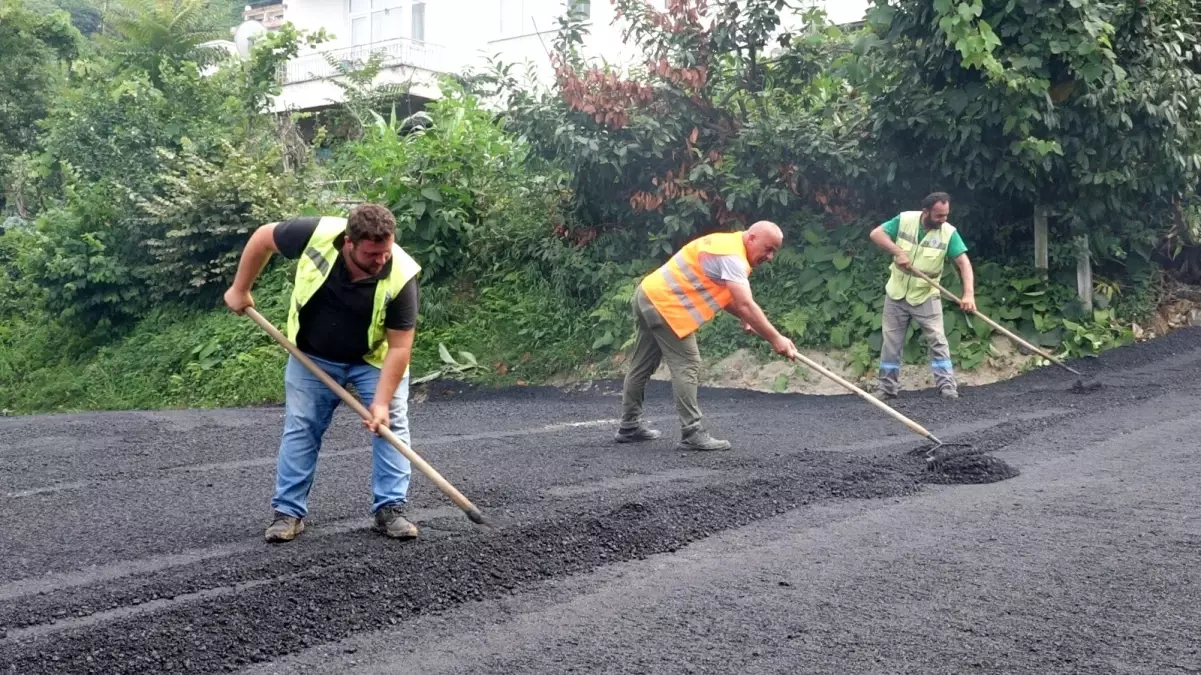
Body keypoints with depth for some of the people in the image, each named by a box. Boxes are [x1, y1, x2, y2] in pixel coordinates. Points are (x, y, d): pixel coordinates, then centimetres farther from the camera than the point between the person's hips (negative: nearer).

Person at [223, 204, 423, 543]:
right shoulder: (316, 235, -32)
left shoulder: (400, 277, -33)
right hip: (312, 356, 1)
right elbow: (263, 238, -12)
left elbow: (399, 346, -27)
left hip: (374, 358, -1)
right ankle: (289, 512, 12)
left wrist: (382, 401, -32)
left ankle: (389, 510, 0)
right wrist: (240, 289, -5)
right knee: (300, 427, 2)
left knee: (391, 423, -9)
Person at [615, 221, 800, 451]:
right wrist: (776, 339, -25)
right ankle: (692, 434, -10)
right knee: (687, 365, -10)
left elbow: (721, 292, 16)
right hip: (664, 304, -11)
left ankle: (630, 426, 25)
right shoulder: (732, 256, -19)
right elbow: (746, 305, -27)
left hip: (650, 295, 11)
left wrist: (746, 319, 1)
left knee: (642, 365, 15)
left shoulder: (728, 246, 13)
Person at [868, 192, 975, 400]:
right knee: (891, 342, 8)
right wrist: (898, 251, -25)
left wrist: (968, 293, -35)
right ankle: (886, 387, 17)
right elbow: (876, 234, -11)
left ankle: (947, 386, -3)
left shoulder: (949, 232, -15)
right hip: (897, 294, 1)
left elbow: (963, 262, -21)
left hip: (926, 297, -1)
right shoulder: (904, 220, -11)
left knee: (938, 340, -6)